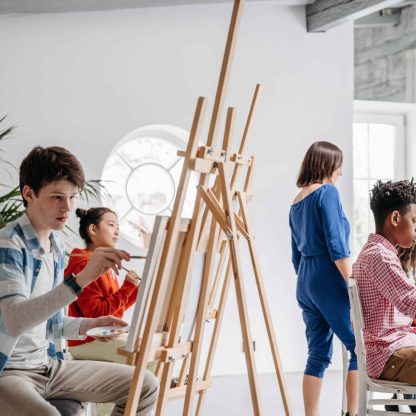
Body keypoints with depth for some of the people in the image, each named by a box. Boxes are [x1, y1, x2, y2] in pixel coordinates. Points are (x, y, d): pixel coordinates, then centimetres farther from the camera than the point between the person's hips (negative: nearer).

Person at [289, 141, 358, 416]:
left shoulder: (296, 204, 16)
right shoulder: (327, 192, -7)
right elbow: (336, 244, -16)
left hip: (305, 284, 8)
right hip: (329, 280, -8)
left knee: (318, 355, 8)